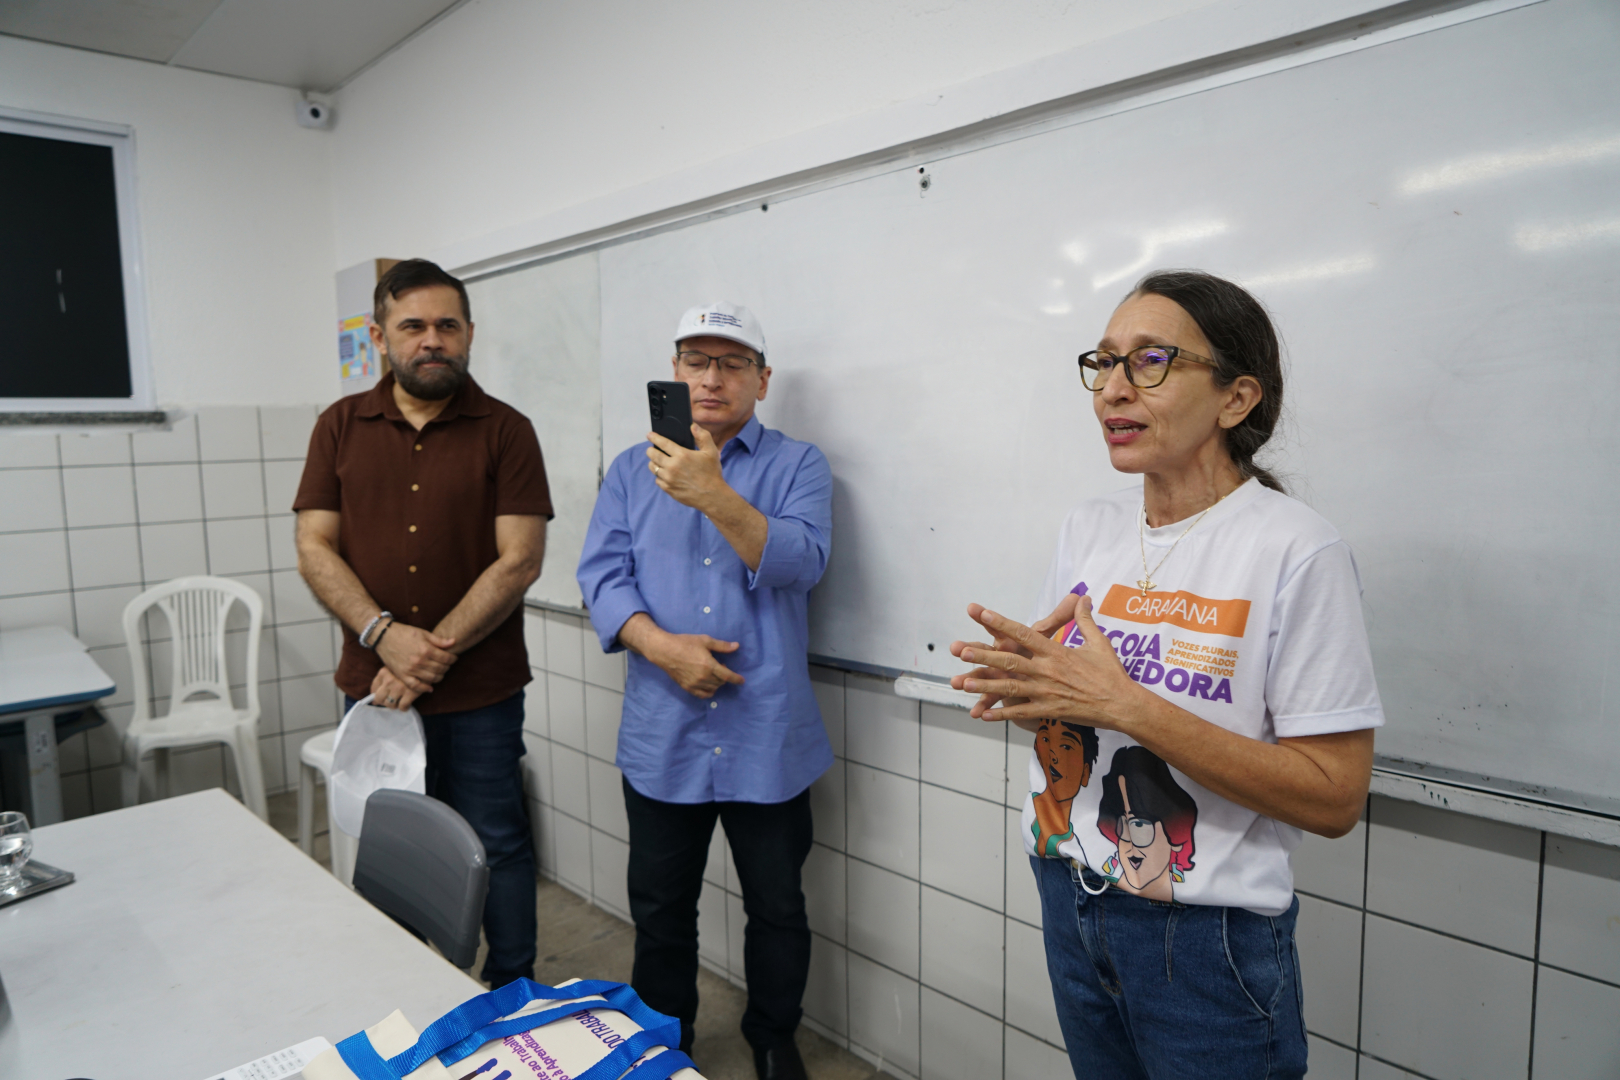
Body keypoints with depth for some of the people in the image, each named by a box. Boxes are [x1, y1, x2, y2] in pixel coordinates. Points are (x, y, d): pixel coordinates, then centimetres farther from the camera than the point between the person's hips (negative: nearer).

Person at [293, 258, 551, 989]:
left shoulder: (504, 431, -3)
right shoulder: (341, 427, 6)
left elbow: (519, 560, -10)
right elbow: (315, 550, 1)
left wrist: (437, 652, -16)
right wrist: (384, 634, -14)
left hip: (480, 693, -3)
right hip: (372, 687, 3)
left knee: (496, 846, 8)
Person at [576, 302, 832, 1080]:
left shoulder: (798, 465, 0)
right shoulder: (633, 469, 8)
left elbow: (799, 562, -16)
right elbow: (602, 574, -1)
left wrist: (713, 495, -30)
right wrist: (659, 643, -18)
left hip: (767, 737, -2)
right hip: (661, 735, 2)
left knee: (778, 907, 13)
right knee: (659, 908, 17)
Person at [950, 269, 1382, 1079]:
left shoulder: (1297, 550, -18)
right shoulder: (1088, 527, 1)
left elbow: (1335, 799, -20)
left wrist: (1124, 705, -27)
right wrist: (1028, 675, -14)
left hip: (1208, 935, -5)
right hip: (1067, 897, 6)